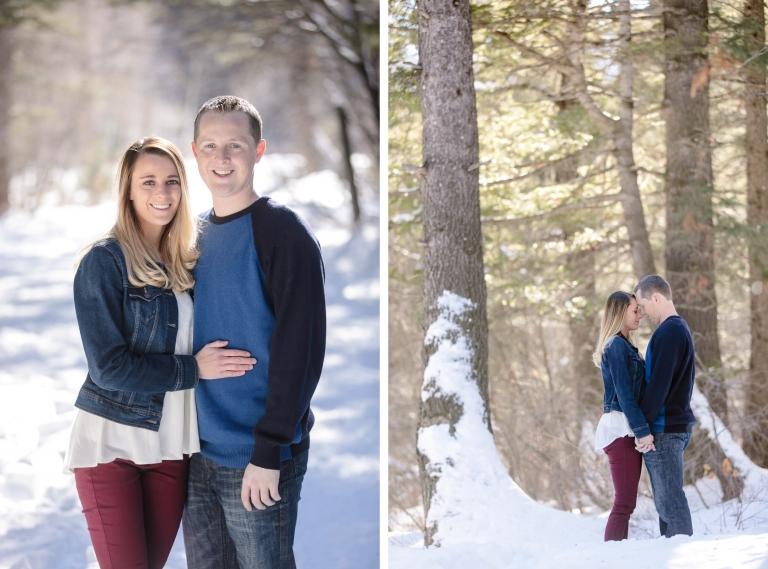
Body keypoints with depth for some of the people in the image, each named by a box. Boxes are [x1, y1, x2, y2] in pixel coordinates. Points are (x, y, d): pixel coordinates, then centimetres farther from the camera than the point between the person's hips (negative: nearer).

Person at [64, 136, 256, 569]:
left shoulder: (188, 263, 7)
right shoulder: (104, 261, -10)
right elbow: (109, 367, -15)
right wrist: (193, 369, -13)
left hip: (172, 444, 5)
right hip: (112, 441, -5)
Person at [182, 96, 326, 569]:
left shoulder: (282, 231, -9)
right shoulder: (198, 234, 12)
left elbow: (301, 347, -15)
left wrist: (269, 453, -19)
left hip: (257, 460, -6)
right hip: (198, 455, 7)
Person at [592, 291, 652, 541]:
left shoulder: (624, 345, 18)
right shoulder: (617, 346, -11)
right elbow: (624, 394, -17)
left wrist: (640, 428, 15)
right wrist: (643, 431, -18)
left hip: (627, 429, 10)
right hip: (621, 429, -10)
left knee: (625, 502, 10)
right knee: (625, 503, -10)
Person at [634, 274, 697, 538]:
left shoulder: (668, 332, -15)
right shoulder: (680, 329, 17)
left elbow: (659, 384, -20)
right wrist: (646, 424, 17)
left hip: (664, 429, -10)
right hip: (677, 425, 10)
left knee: (670, 500, -8)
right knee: (667, 499, 13)